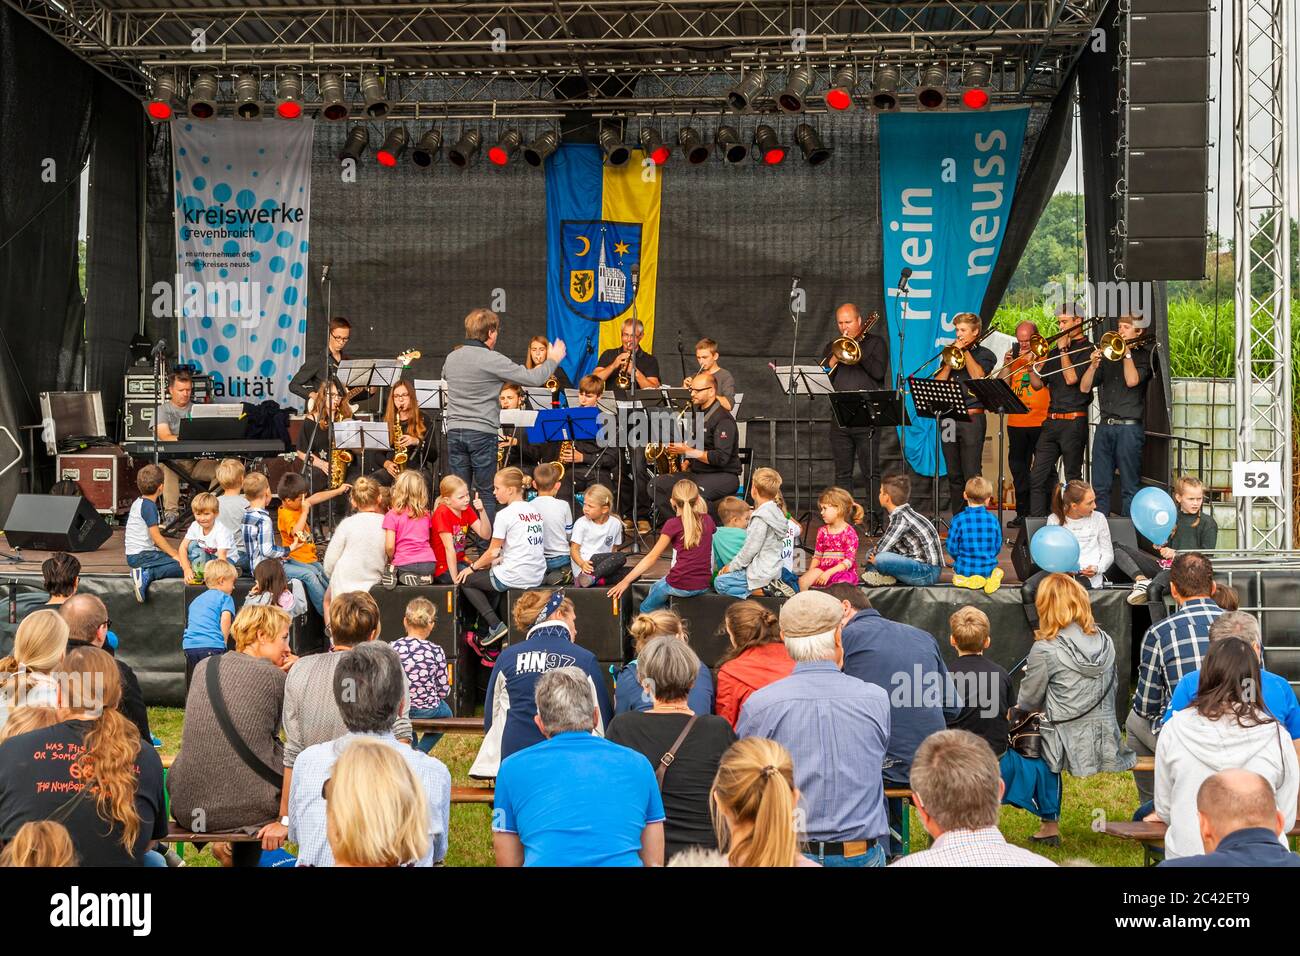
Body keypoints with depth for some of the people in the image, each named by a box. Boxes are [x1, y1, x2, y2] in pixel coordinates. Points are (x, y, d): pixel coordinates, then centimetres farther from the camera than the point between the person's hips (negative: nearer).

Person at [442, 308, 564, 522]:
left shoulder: (452, 357, 7)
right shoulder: (492, 360, -13)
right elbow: (534, 378, -12)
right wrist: (553, 359, 7)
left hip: (455, 431, 5)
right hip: (482, 432, -5)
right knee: (485, 492, 3)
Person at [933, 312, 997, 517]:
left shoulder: (985, 355, 6)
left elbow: (978, 375, -14)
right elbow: (937, 383, 7)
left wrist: (965, 351, -5)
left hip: (972, 418, -5)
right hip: (948, 419, 5)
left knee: (971, 475, -9)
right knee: (954, 475, 8)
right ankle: (957, 519, 15)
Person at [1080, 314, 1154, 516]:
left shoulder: (1143, 355, 4)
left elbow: (1132, 380, -14)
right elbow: (1084, 387, 12)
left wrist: (1127, 352, -4)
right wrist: (1093, 365, -6)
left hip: (1129, 427, -5)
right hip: (1104, 426, 5)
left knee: (1129, 486, -2)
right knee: (1100, 486, 5)